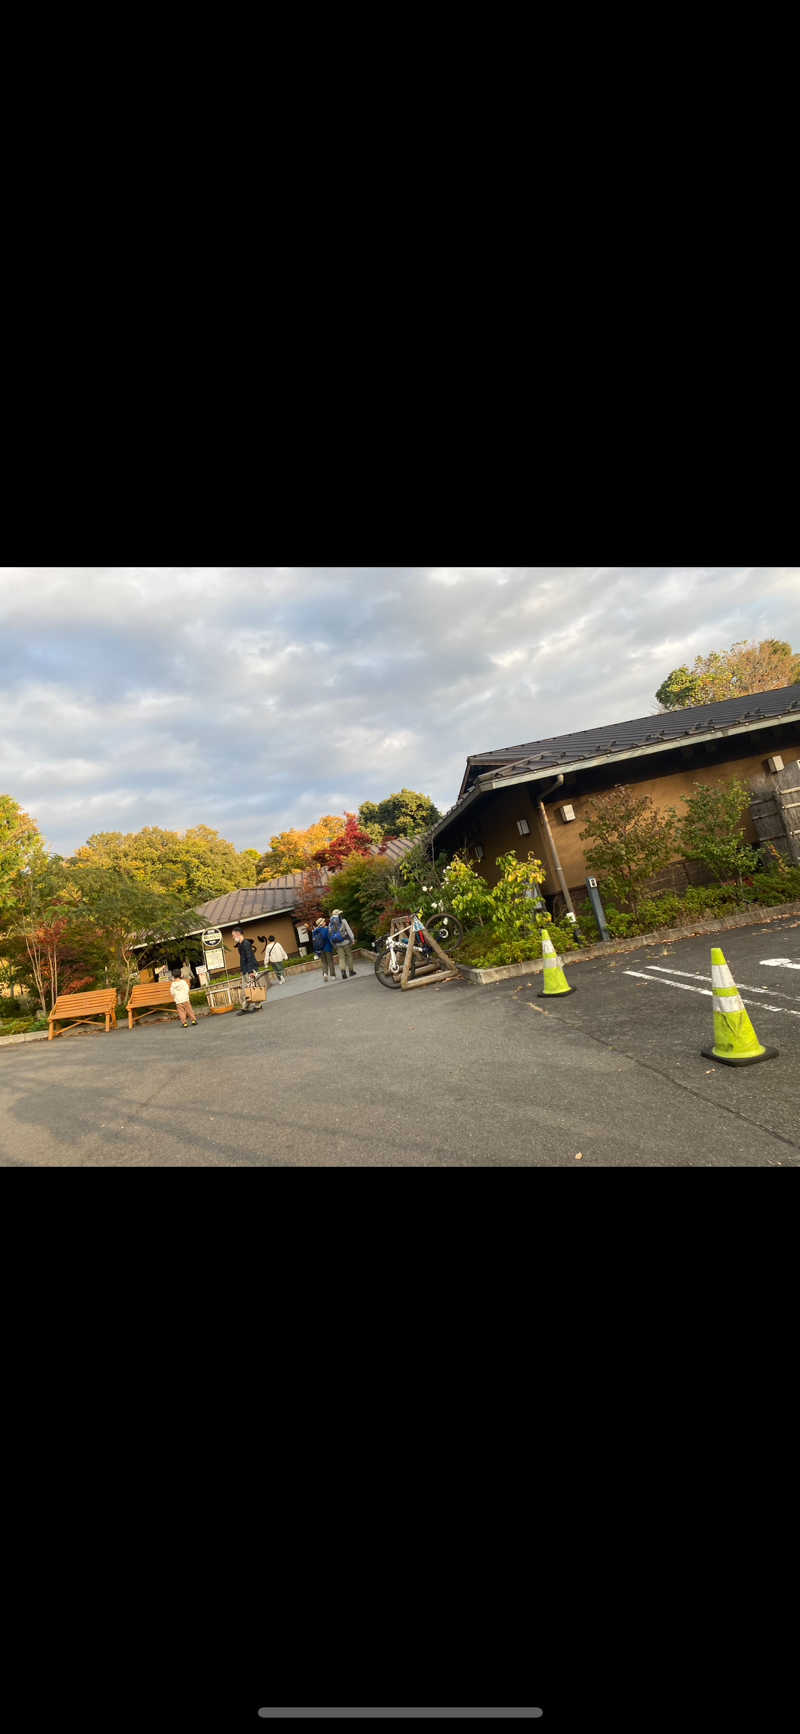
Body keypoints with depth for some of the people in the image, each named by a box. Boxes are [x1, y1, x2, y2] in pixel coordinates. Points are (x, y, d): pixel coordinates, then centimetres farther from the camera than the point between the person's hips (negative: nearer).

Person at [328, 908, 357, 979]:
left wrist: (333, 945, 15)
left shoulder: (330, 924, 6)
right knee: (349, 956, 11)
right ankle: (351, 971, 17)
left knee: (341, 958, 4)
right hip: (345, 942, -3)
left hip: (337, 944, 3)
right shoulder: (343, 921, -4)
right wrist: (352, 939, -1)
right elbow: (349, 930, -7)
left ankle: (343, 972, -10)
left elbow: (330, 934, 8)